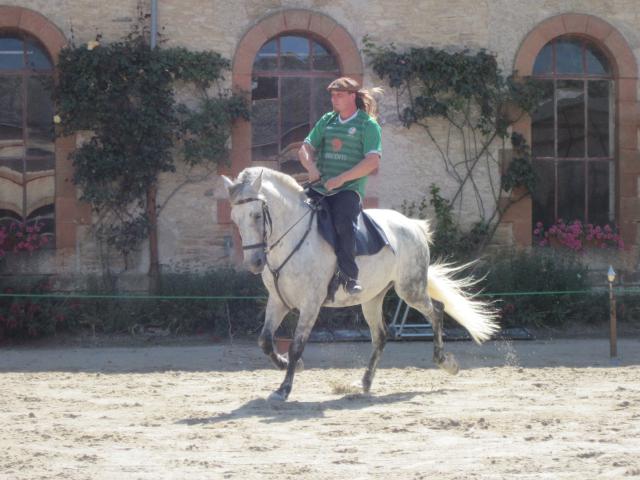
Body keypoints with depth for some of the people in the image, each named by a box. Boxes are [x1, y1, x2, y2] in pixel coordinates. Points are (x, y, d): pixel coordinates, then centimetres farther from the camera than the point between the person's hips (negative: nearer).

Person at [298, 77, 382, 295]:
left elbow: (372, 162, -11)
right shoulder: (327, 121, 17)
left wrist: (341, 179, -17)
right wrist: (311, 166, -6)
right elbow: (305, 148, 18)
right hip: (320, 186, 6)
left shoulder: (368, 125, 0)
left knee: (344, 223, -33)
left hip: (348, 189, -6)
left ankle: (349, 275, -27)